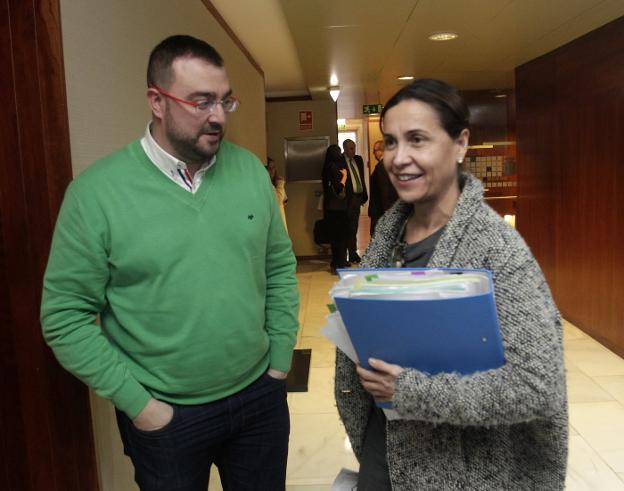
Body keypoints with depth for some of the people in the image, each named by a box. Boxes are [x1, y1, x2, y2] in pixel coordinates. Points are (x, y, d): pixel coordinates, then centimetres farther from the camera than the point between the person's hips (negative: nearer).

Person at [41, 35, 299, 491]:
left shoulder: (250, 169, -3)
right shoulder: (96, 191, -14)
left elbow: (281, 268, 4)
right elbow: (65, 315, -11)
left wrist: (280, 360, 2)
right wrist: (137, 402, -11)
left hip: (260, 396, 4)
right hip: (165, 415, -3)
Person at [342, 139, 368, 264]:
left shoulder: (358, 159, 13)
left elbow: (362, 178, 16)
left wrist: (364, 195, 9)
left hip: (358, 197, 7)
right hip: (348, 198, -7)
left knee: (354, 226, 12)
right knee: (350, 227, -2)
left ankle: (352, 253, 20)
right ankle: (353, 254, 6)